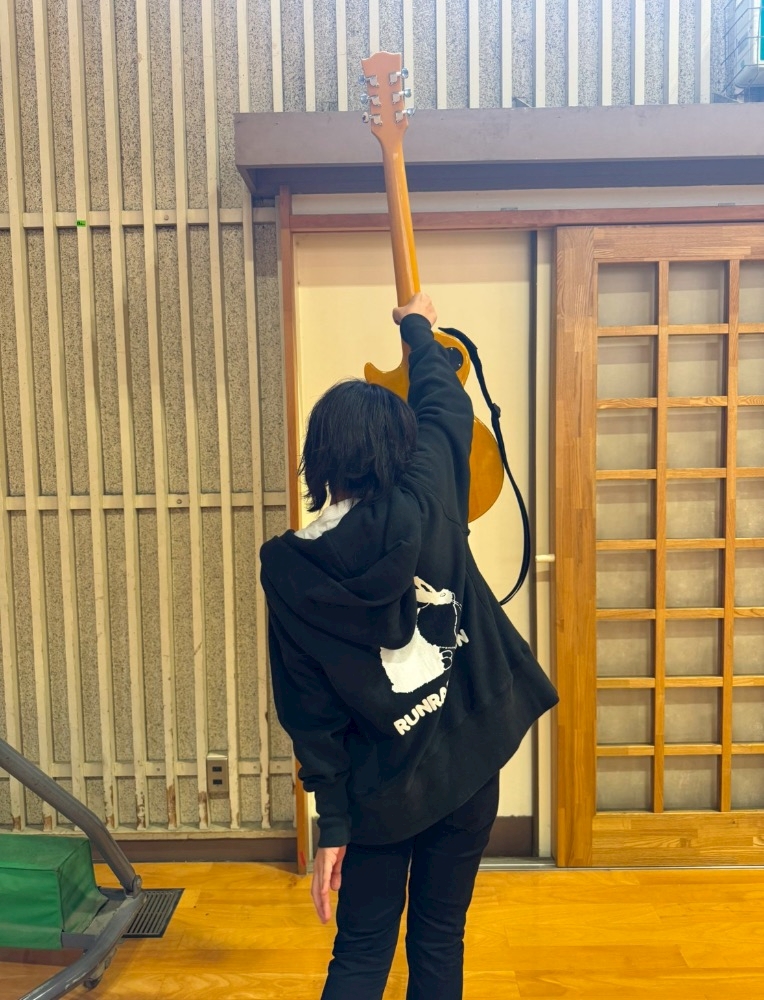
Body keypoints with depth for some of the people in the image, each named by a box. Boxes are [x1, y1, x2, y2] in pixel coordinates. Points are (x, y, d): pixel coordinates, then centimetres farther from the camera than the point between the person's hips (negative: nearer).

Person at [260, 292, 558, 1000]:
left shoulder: (288, 568, -12)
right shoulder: (426, 508, -14)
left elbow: (309, 711, -8)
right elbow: (446, 408, 5)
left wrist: (332, 822, 1)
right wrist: (419, 328, 23)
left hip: (378, 789, -1)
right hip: (468, 765, 1)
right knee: (439, 942, 19)